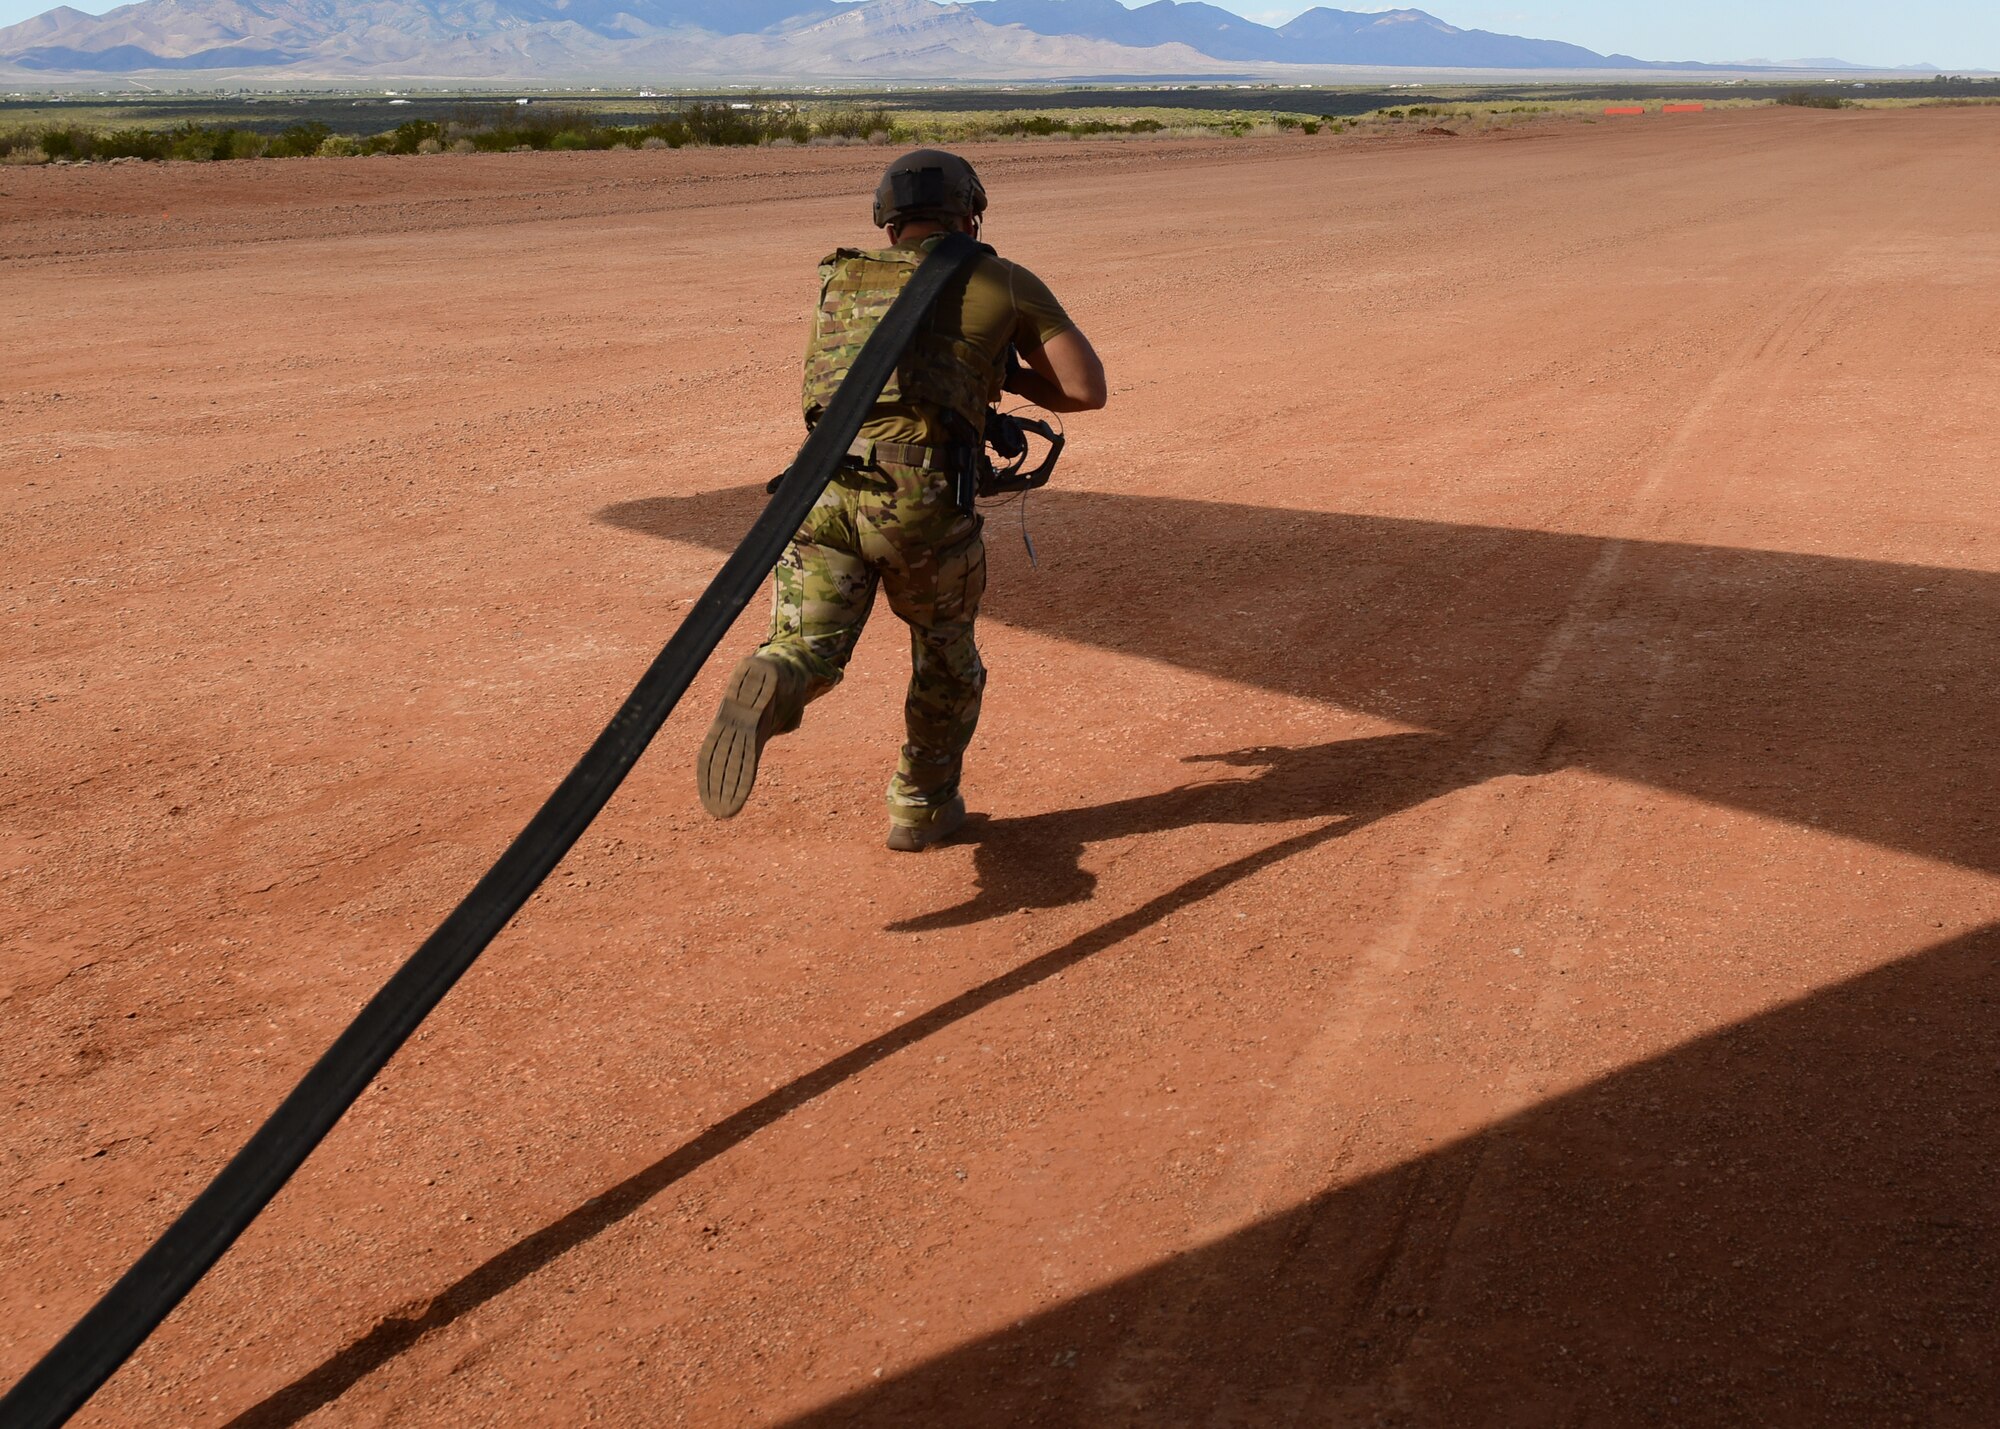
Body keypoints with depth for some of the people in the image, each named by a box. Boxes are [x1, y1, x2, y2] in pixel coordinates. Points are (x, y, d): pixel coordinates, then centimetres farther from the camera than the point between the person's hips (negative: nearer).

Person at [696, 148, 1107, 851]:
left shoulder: (841, 279, 25)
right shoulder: (1005, 281, 12)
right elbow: (1088, 389, 10)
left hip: (826, 488, 2)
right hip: (924, 500, -2)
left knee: (805, 654, 4)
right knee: (946, 653, 22)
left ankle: (763, 695, -32)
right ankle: (922, 807, 29)